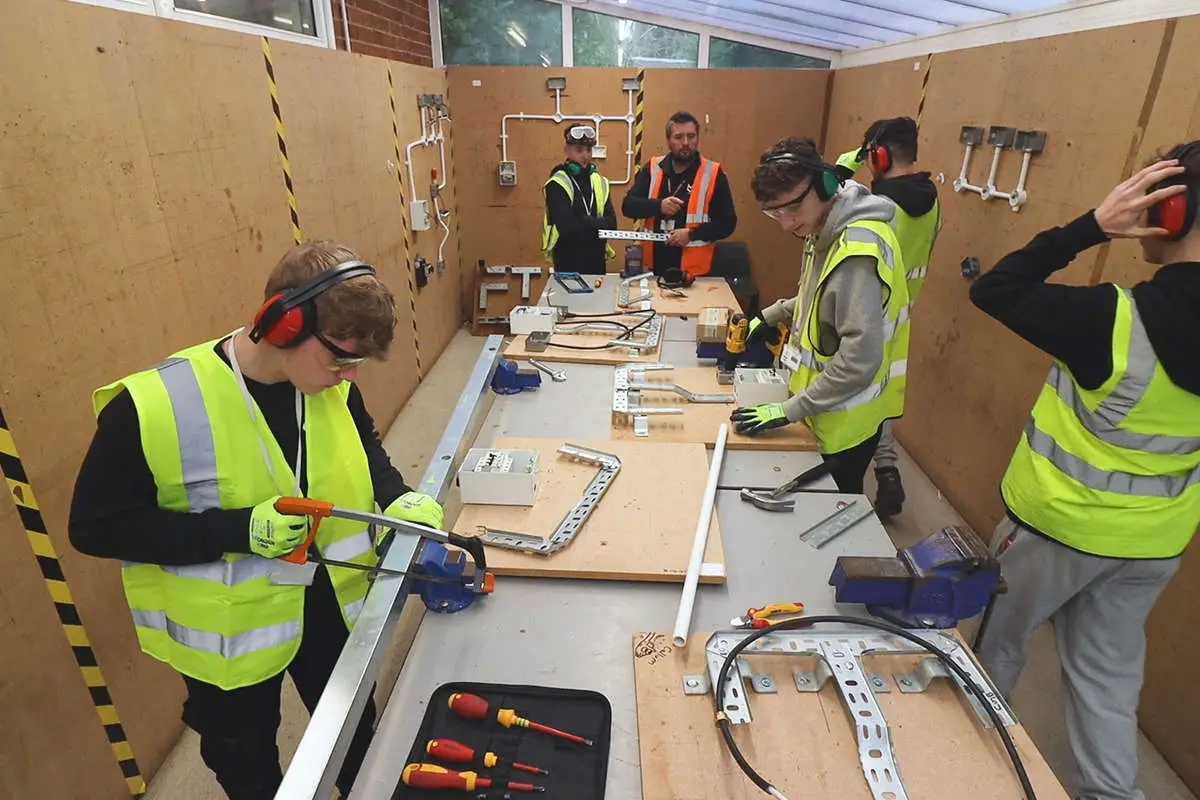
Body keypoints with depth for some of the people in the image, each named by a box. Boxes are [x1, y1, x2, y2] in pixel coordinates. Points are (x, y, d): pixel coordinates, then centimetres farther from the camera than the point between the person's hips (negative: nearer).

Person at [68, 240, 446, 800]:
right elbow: (95, 527, -18)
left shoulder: (332, 386, -13)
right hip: (228, 628, -4)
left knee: (359, 740, 27)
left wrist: (396, 498, -15)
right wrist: (239, 529, -30)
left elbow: (363, 449, 5)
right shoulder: (150, 407, -28)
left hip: (327, 601, 4)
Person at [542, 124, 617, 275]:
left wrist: (584, 222, -14)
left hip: (596, 259, 5)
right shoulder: (557, 185, -8)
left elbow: (611, 223, 0)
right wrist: (597, 224, -8)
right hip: (568, 261, -5)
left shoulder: (600, 182, 8)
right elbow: (567, 227, -19)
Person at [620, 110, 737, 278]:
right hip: (655, 267, 3)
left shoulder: (713, 174, -3)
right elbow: (628, 206, -1)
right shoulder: (653, 168, 5)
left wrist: (691, 234, -17)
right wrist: (658, 206, -18)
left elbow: (727, 223, -4)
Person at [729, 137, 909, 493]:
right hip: (826, 408, 9)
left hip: (845, 420, -9)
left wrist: (788, 410, -26)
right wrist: (772, 315, 11)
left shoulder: (858, 250, -28)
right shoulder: (828, 229, 2)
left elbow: (860, 359, -30)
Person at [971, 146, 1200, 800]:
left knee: (996, 643, 20)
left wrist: (1092, 226, -21)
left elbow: (992, 290, -22)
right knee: (1109, 675, 21)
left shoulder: (1114, 319, -28)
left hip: (1058, 523, -4)